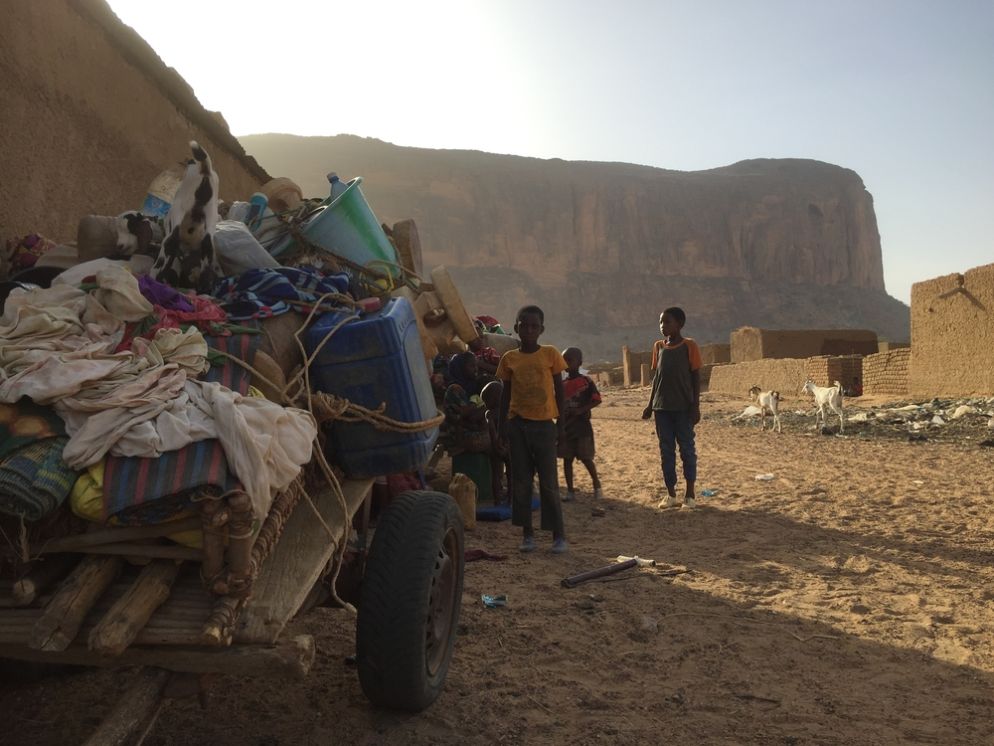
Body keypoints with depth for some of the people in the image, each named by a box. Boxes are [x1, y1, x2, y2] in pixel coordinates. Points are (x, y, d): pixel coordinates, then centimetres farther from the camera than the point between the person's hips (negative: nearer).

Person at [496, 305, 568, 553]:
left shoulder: (550, 354, -1)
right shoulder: (509, 358, 3)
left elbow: (559, 390, 3)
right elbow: (506, 393, 9)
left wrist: (560, 422, 1)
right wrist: (502, 424, 3)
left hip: (544, 424, -2)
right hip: (517, 424, 2)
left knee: (549, 482, 0)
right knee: (521, 481, 6)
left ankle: (558, 535, 9)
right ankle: (527, 533, 16)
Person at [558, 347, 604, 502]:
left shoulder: (586, 381, -6)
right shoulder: (562, 384, 9)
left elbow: (596, 399, -9)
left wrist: (581, 410, -18)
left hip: (582, 425, -5)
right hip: (566, 426, 5)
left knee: (585, 458, -2)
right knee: (567, 459, 5)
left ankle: (597, 485, 19)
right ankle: (570, 491, 13)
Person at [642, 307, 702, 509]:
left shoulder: (689, 346, -5)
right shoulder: (658, 347, 9)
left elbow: (696, 377, -4)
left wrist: (696, 406, -9)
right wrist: (650, 405, 12)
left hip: (683, 408, -5)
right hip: (662, 407, 5)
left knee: (687, 449, 3)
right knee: (666, 451, 8)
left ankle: (690, 494, 12)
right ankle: (670, 494, 16)